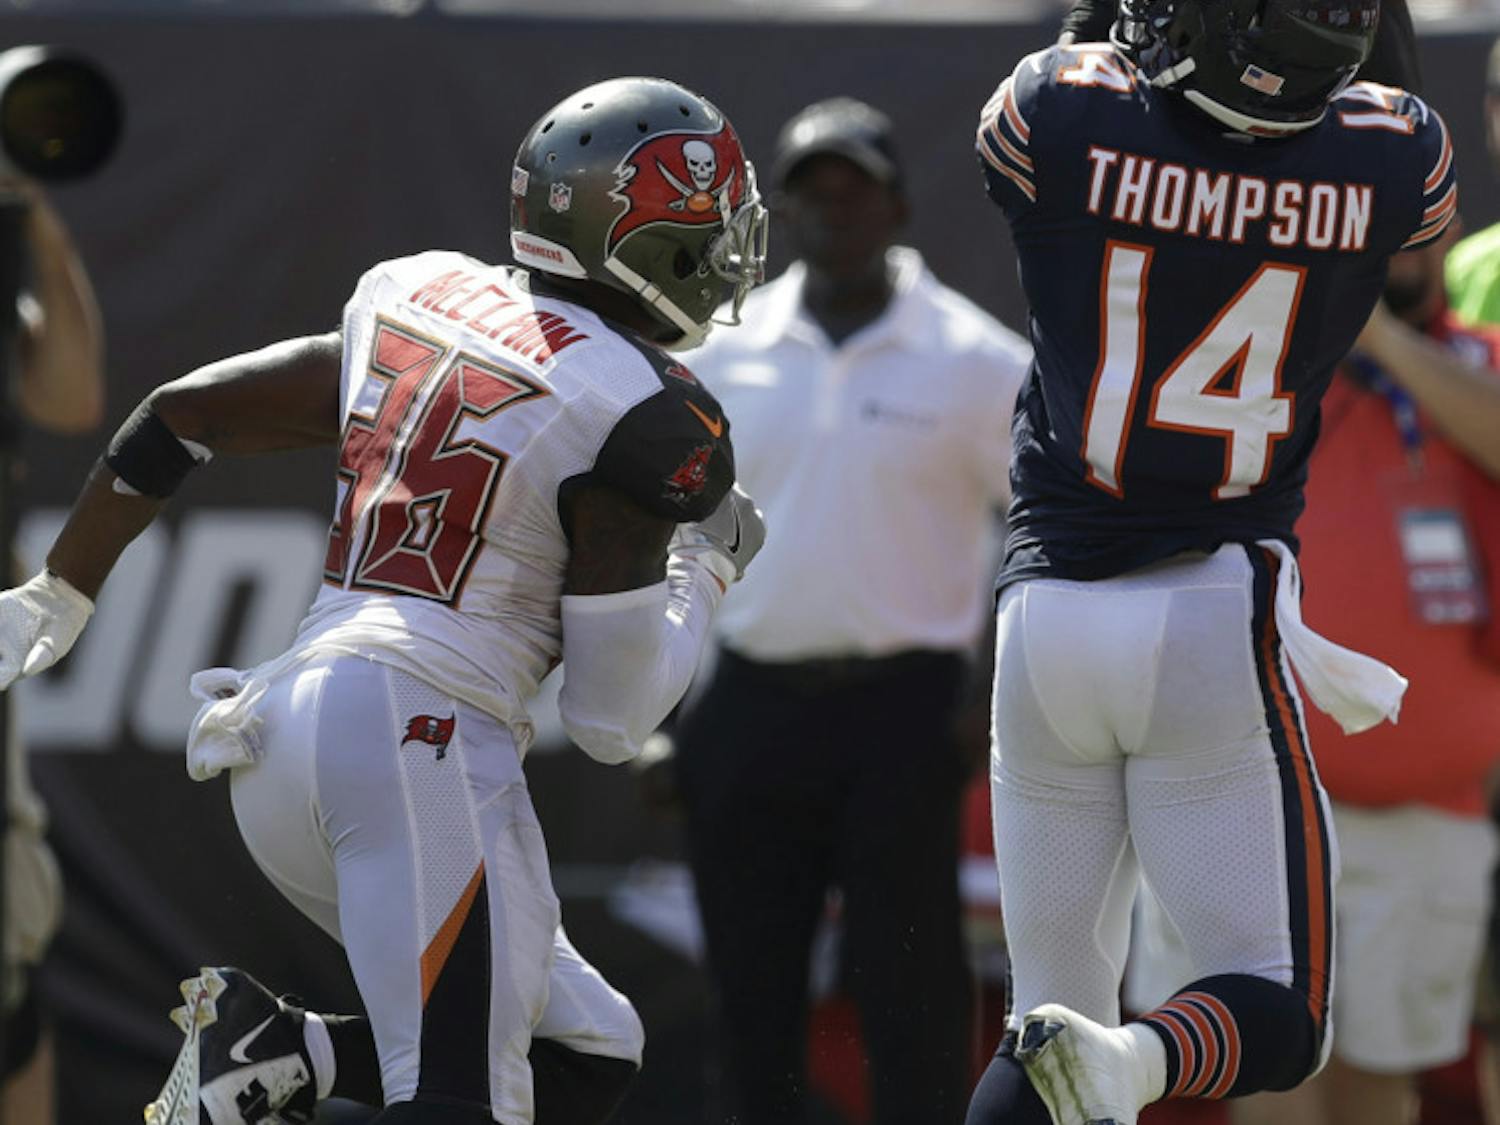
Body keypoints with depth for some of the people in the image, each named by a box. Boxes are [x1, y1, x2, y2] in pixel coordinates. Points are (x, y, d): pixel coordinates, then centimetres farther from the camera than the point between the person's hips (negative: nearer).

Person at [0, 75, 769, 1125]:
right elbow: (612, 718, -4)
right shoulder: (647, 419, -6)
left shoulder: (419, 304, 15)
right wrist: (708, 568, 14)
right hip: (419, 735, -8)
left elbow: (180, 415, 20)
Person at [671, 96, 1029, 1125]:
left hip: (900, 714, -4)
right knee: (753, 992, 8)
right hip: (750, 709, 4)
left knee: (910, 998, -4)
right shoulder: (723, 355, 7)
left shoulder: (978, 363, -4)